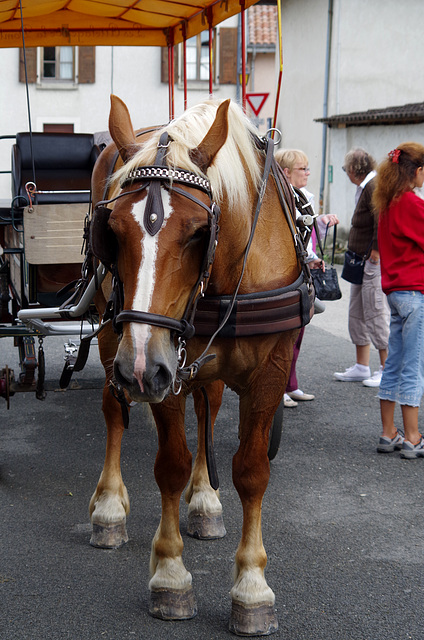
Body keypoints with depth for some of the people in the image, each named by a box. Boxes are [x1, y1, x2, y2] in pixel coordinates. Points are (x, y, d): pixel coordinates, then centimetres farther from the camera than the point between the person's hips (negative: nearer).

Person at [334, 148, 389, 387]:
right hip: (363, 262, 11)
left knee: (376, 313, -5)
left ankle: (387, 369, 4)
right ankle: (362, 367, 22)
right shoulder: (365, 187, 16)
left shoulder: (374, 186, -15)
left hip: (376, 262, -11)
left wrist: (376, 250, -21)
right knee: (357, 313, 14)